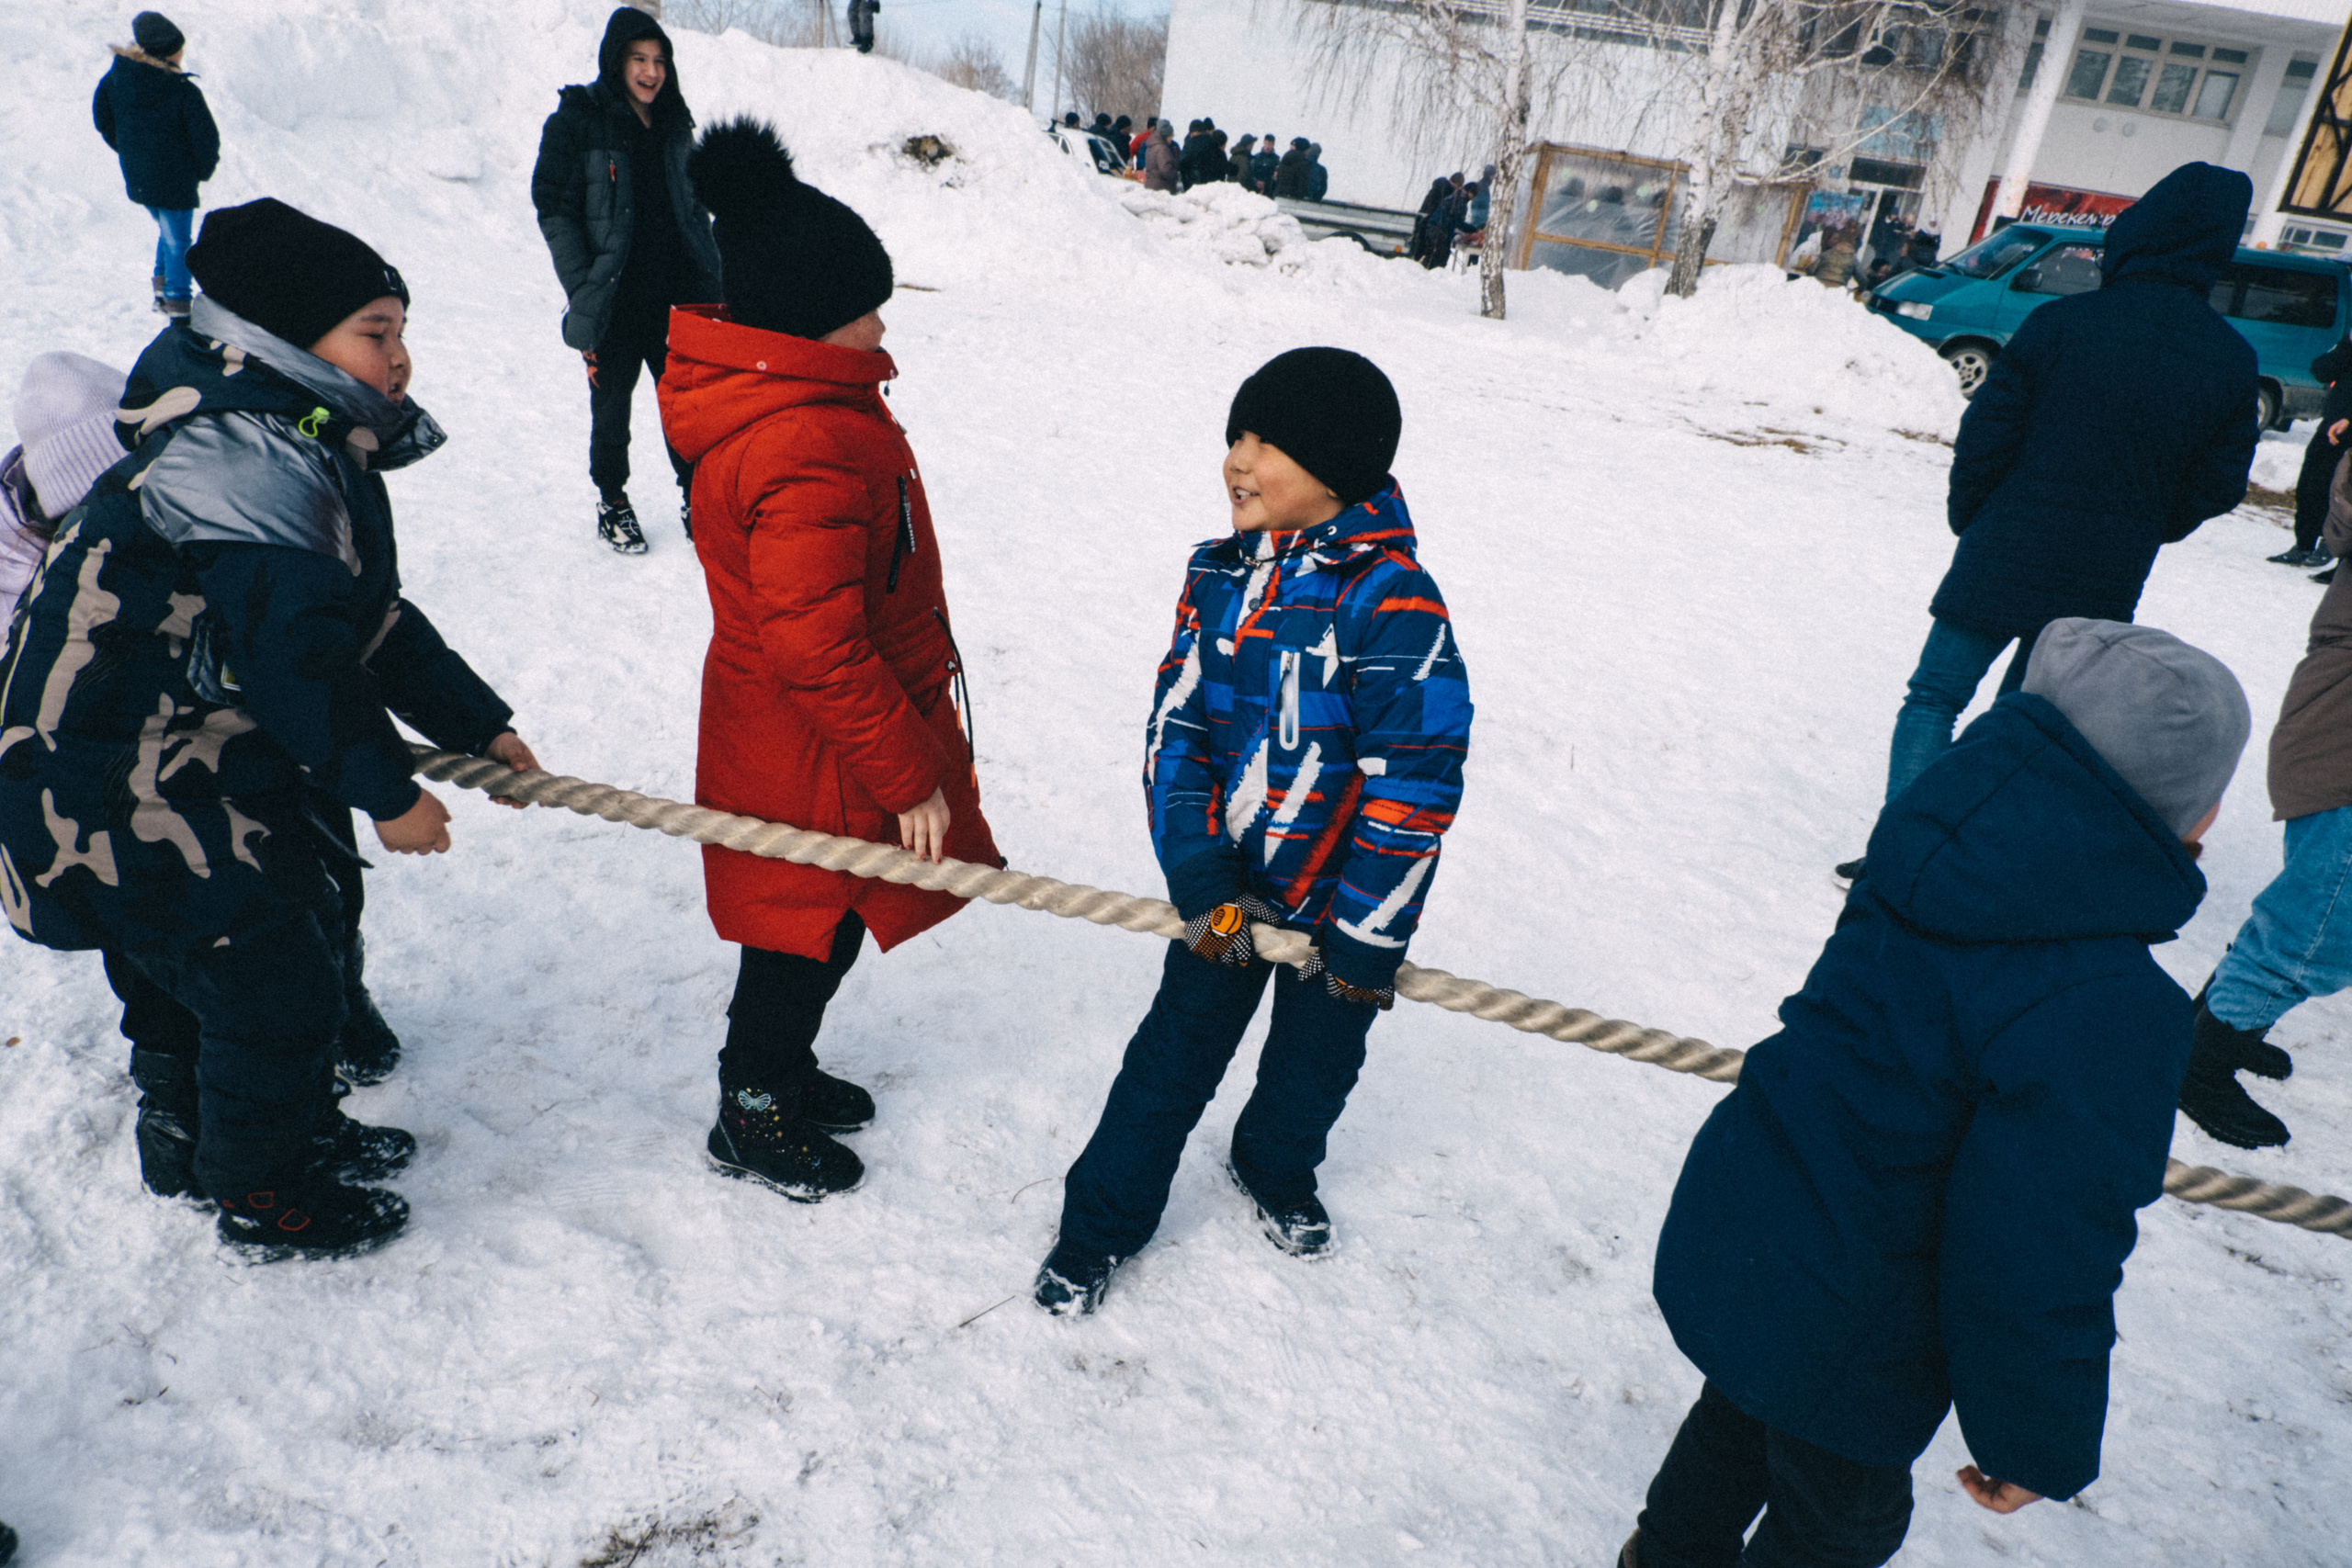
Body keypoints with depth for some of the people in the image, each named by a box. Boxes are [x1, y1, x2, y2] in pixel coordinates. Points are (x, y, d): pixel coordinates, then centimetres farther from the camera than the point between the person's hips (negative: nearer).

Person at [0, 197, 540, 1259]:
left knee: (301, 933, 20)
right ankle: (263, 1201, 22)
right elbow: (293, 653, -28)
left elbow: (373, 621, 13)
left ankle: (298, 1126, 42)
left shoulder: (306, 445, 10)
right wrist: (386, 791, -20)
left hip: (207, 757, 10)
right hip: (113, 783, -10)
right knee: (267, 974, 0)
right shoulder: (237, 453, -24)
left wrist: (478, 725, 11)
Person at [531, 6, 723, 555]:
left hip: (679, 293, 4)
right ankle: (612, 502, 24)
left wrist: (709, 279, 10)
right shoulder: (576, 123, -5)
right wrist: (583, 295, -15)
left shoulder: (674, 123, 11)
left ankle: (695, 498, 20)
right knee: (612, 402, 7)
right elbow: (555, 212, -8)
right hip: (616, 298, -4)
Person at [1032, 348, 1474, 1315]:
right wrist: (1200, 881, -12)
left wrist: (1366, 940, -16)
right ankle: (1102, 1219, 29)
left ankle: (1277, 1173, 49)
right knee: (1175, 1052, 11)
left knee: (1314, 1062, 19)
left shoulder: (1393, 603, -21)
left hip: (1340, 903, -2)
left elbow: (1414, 789, -20)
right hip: (1228, 889, 3)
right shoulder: (1221, 576, -3)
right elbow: (1176, 732, -3)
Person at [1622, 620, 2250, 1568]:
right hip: (1842, 1339, -7)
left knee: (1742, 1416, 34)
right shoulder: (2106, 1011, -32)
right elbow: (2038, 1264, -27)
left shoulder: (1935, 861, -10)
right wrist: (2035, 1445, -10)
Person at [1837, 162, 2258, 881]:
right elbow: (2217, 485, 6)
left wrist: (1969, 517, 9)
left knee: (1935, 696, 5)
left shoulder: (2062, 322, -10)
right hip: (2107, 579, 4)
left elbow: (1986, 436, -7)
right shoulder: (2232, 359, 2)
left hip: (2007, 553, -4)